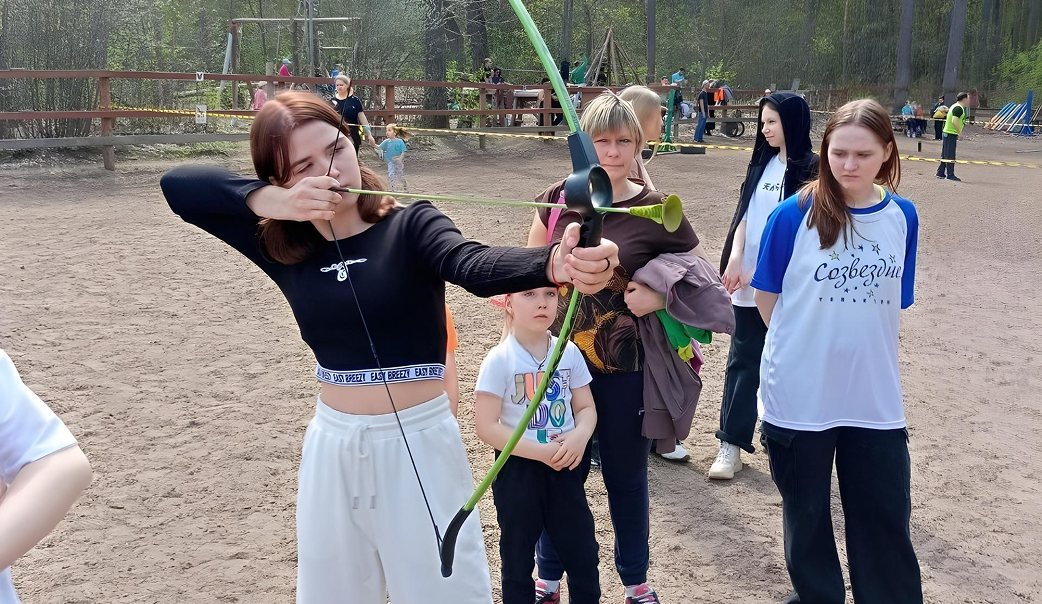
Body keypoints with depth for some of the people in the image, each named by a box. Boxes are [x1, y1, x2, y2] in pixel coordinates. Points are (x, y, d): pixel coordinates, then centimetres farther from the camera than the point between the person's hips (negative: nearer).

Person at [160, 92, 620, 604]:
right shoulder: (283, 245, 0)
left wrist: (556, 262, -53)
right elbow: (178, 184, -1)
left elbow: (476, 265, -31)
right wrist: (275, 201, -18)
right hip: (333, 448, 4)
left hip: (418, 443, -3)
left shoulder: (409, 226, -11)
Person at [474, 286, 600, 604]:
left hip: (565, 467, 4)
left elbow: (586, 407, 6)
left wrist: (580, 436, -17)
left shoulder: (568, 351, -2)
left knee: (583, 554, 13)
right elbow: (486, 426, -17)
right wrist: (541, 451, -22)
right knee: (517, 559, 12)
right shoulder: (500, 359, -15)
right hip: (518, 471, -3)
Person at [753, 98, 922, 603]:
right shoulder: (794, 216, -12)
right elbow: (766, 297, -2)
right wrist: (805, 346, 0)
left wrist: (859, 346, 5)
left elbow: (895, 302, 9)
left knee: (886, 515, 10)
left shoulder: (902, 217, -2)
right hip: (799, 393, -2)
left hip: (875, 395, 2)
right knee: (806, 512, 15)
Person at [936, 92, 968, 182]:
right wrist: (959, 132, -20)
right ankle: (950, 175, -3)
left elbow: (947, 119, 22)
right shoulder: (959, 108, -15)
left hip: (947, 133, 10)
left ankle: (940, 173, 19)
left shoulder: (955, 106, 16)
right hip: (951, 134, -10)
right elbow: (954, 121, -26)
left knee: (945, 155, 14)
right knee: (950, 156, -6)